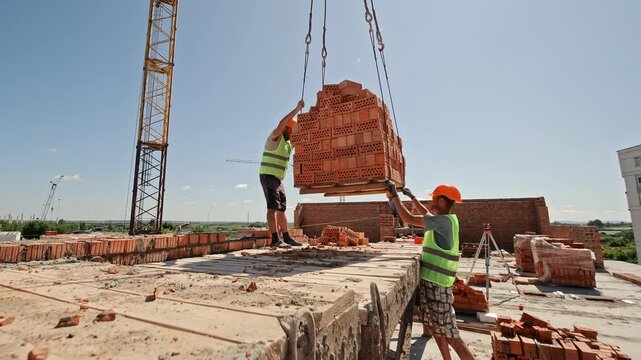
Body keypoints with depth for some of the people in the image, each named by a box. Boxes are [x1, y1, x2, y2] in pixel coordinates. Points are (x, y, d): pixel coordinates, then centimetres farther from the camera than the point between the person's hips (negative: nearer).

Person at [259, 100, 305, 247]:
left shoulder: (289, 142, 17)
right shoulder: (275, 137, -9)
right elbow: (282, 123, -26)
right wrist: (297, 108, -22)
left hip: (278, 179, 9)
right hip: (268, 176, -9)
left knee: (281, 209, 8)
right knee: (273, 207, -16)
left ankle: (287, 238, 12)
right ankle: (275, 239, -20)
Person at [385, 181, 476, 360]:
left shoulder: (444, 221, -20)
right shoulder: (446, 219, 7)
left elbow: (408, 219, -24)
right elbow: (427, 214, 28)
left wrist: (394, 195, -15)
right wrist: (412, 197, 30)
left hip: (437, 285, -9)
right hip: (429, 281, 9)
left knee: (450, 335, 0)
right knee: (436, 329, 19)